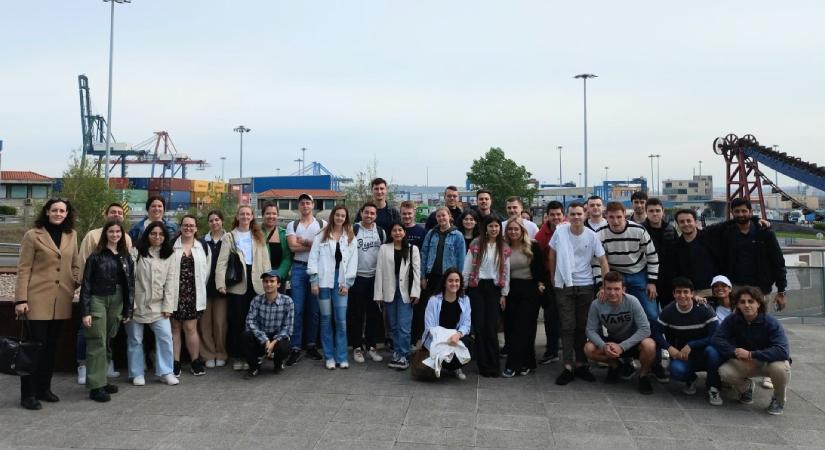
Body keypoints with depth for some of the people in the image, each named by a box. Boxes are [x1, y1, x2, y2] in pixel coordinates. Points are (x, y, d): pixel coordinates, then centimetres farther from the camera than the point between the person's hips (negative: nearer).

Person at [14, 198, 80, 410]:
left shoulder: (71, 235, 10)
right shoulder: (33, 235, -3)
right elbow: (23, 269, -5)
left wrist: (78, 287, 5)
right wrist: (21, 299, -10)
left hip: (62, 301, 4)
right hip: (37, 299, -4)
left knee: (51, 346, 12)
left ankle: (44, 388, 24)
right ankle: (28, 394, 9)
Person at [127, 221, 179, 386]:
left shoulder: (168, 256, 7)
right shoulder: (136, 252, -3)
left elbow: (171, 282, 3)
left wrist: (168, 306, -4)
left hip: (158, 306, 2)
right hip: (137, 304, -2)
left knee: (165, 337, -5)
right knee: (135, 340, 7)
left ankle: (165, 372, 7)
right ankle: (137, 373, 21)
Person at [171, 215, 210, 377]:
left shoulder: (203, 247, 8)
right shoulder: (171, 246, 2)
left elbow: (206, 270, 9)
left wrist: (200, 288, 5)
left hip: (193, 294, 0)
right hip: (175, 292, 0)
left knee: (190, 327, 1)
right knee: (175, 327, 5)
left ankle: (196, 362, 11)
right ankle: (175, 363, 12)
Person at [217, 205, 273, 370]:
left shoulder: (259, 237, 14)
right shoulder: (229, 237, 7)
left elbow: (265, 260, 9)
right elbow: (222, 262, -2)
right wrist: (221, 283, -13)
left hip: (256, 283, 2)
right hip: (237, 283, -2)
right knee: (237, 320, 3)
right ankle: (237, 356, 12)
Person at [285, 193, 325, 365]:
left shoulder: (322, 224, 8)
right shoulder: (292, 225, 9)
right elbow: (293, 247, -6)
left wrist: (304, 241, -8)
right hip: (299, 268, 0)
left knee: (314, 309, 5)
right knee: (297, 309, -3)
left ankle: (311, 345, 17)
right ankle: (296, 349, 1)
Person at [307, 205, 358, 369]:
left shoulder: (351, 238, 8)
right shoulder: (322, 236, 5)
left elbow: (353, 262, 4)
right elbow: (313, 258, 2)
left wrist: (346, 283, -3)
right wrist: (314, 281, -5)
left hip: (341, 283, 0)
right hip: (324, 281, 0)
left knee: (341, 320, -3)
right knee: (326, 319, 4)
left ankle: (341, 357, 6)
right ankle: (329, 357, 13)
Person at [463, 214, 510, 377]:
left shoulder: (504, 248, 5)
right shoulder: (476, 244, -2)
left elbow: (506, 272, 8)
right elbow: (467, 268, -1)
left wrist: (504, 294, 5)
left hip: (494, 288, 1)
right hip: (477, 287, -1)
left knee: (492, 328, -2)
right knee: (479, 326, -1)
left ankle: (493, 365, 7)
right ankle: (483, 365, 8)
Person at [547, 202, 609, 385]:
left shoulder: (592, 235, -5)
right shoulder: (560, 231, -5)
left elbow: (602, 261, -3)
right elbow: (552, 255, 7)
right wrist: (553, 278, 9)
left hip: (585, 286, 1)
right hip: (564, 286, -1)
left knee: (582, 326, 9)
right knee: (567, 327, -1)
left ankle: (580, 364, 20)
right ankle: (568, 367, 3)